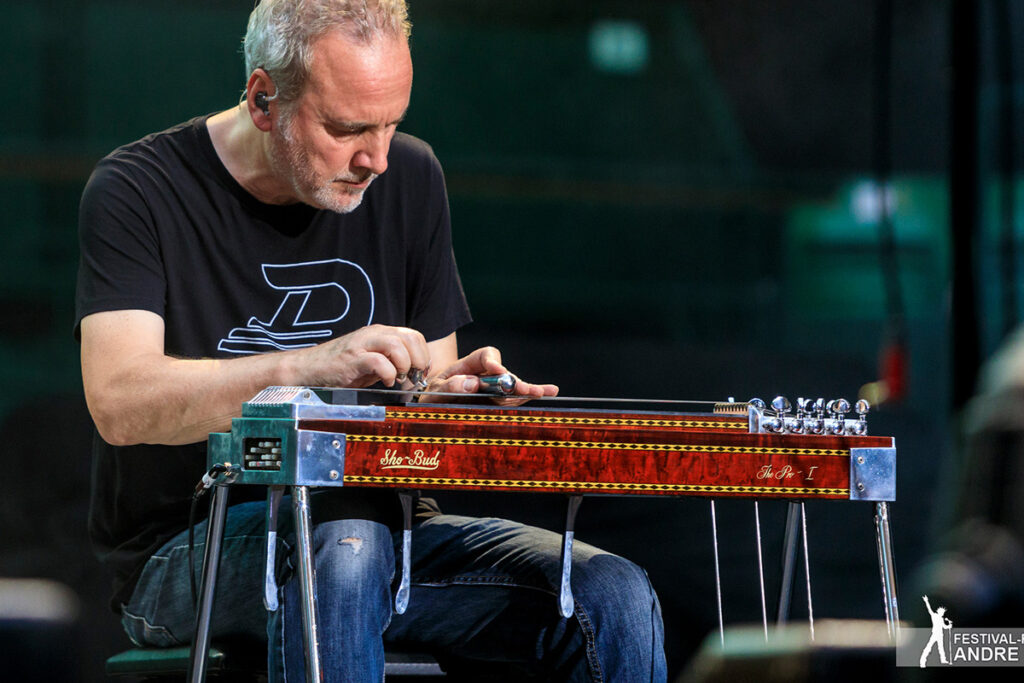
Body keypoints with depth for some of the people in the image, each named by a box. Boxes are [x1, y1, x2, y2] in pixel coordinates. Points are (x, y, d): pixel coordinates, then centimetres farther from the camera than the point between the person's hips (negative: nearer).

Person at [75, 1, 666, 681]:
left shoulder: (409, 178, 8)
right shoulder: (138, 192, -8)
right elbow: (119, 403, -23)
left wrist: (453, 391, -13)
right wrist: (312, 367, -35)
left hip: (378, 528, 5)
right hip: (188, 547, -4)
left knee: (614, 597, -19)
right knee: (344, 536, -39)